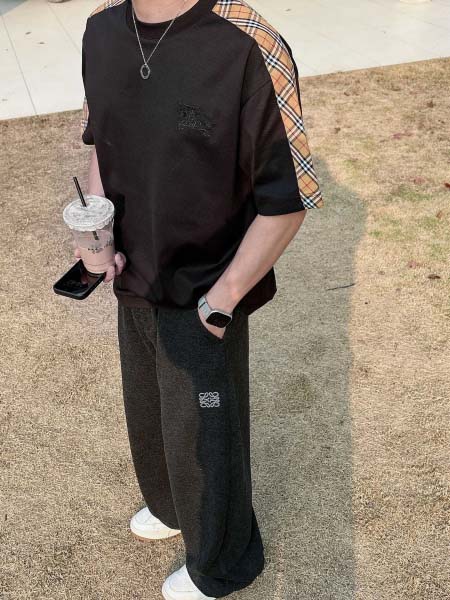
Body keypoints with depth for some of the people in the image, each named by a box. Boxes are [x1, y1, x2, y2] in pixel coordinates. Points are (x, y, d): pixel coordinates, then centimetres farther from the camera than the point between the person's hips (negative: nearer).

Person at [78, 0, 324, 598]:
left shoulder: (250, 50, -24)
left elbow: (287, 199, -18)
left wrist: (225, 295, -16)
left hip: (202, 301, -6)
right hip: (133, 284, 6)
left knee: (204, 438, 15)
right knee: (147, 416, 27)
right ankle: (170, 506, 62)